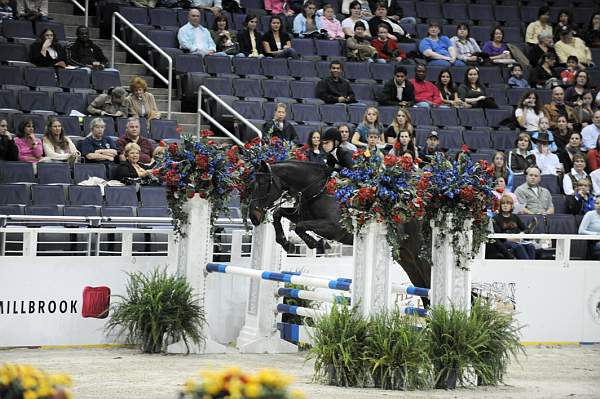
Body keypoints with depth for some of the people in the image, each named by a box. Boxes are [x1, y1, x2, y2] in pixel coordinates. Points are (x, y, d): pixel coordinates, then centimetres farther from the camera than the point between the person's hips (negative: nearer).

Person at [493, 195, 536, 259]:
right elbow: (497, 233, -5)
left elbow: (525, 229, 21)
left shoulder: (515, 217, 23)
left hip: (517, 240, 5)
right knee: (518, 246, -37)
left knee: (531, 246, -27)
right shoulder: (497, 218, 7)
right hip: (504, 242, -5)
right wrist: (507, 238, -20)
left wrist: (522, 233, -2)